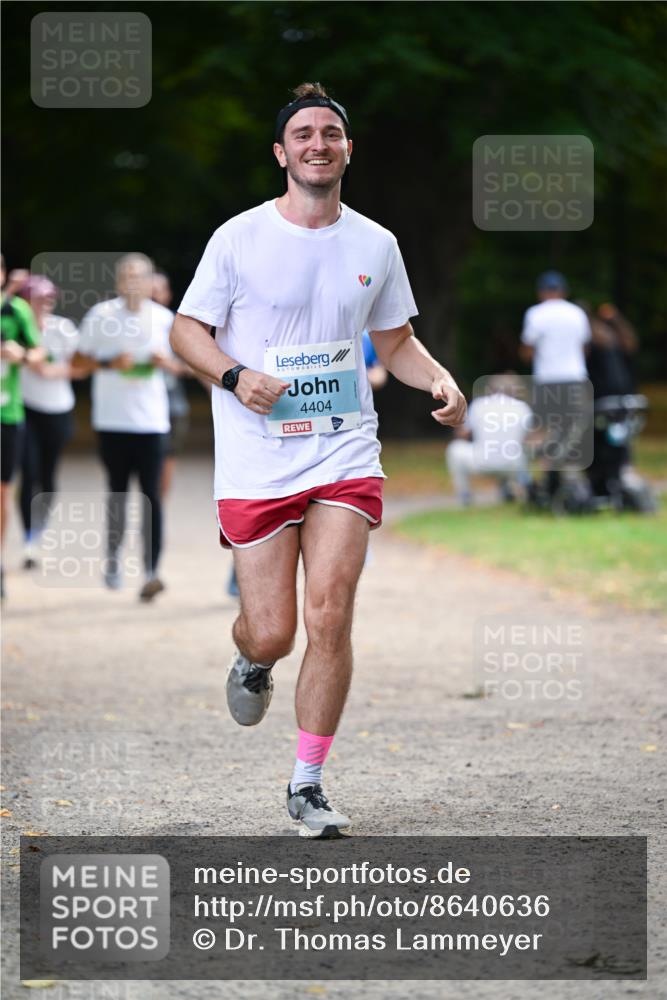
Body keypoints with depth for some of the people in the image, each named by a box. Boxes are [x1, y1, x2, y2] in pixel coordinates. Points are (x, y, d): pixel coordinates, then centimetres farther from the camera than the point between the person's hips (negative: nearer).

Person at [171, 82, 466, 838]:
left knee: (329, 618, -11)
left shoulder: (375, 245, 7)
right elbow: (186, 331, 2)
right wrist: (234, 376, -17)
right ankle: (252, 660, 38)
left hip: (345, 456, 2)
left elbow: (395, 342, 19)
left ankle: (308, 783, 2)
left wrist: (441, 382, -1)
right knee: (271, 631, -2)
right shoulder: (238, 238, -3)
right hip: (256, 461, -2)